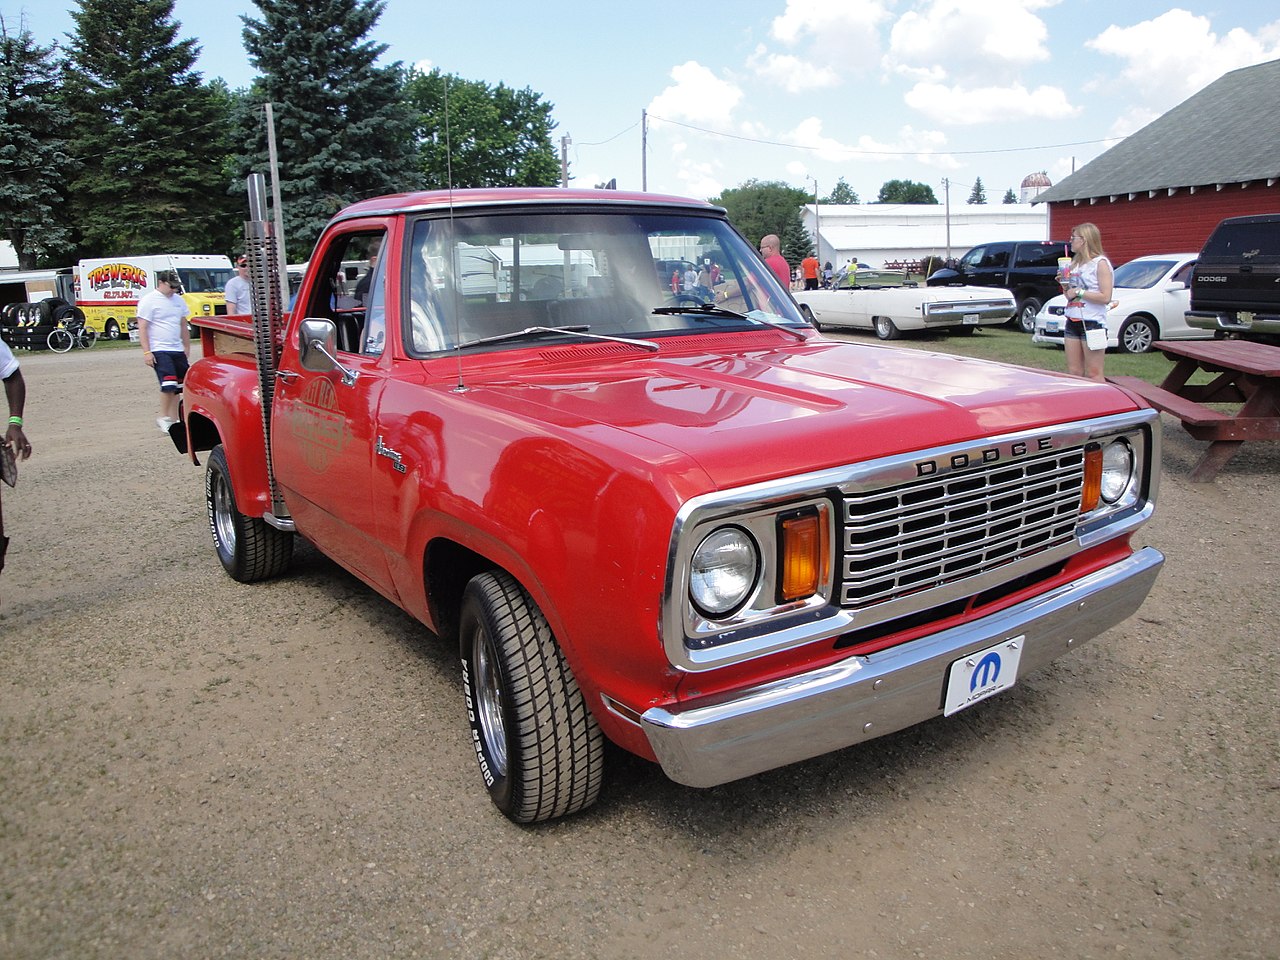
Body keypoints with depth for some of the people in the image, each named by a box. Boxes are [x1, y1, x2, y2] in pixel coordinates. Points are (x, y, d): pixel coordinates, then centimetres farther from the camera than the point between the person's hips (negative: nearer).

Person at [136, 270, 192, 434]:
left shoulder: (178, 300, 13)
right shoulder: (149, 301, -7)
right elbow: (142, 328, -10)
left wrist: (187, 347, 21)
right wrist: (146, 352, -16)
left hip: (178, 350, 7)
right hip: (159, 351, -7)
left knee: (177, 387, 8)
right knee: (169, 385, -15)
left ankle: (174, 420, 17)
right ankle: (163, 418, 0)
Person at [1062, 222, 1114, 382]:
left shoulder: (1100, 263, -7)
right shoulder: (1075, 264, 16)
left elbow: (1105, 297, -15)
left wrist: (1079, 292, -14)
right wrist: (1065, 285, 3)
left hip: (1092, 323, -7)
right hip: (1072, 322, 8)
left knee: (1093, 375, -6)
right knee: (1074, 372, 6)